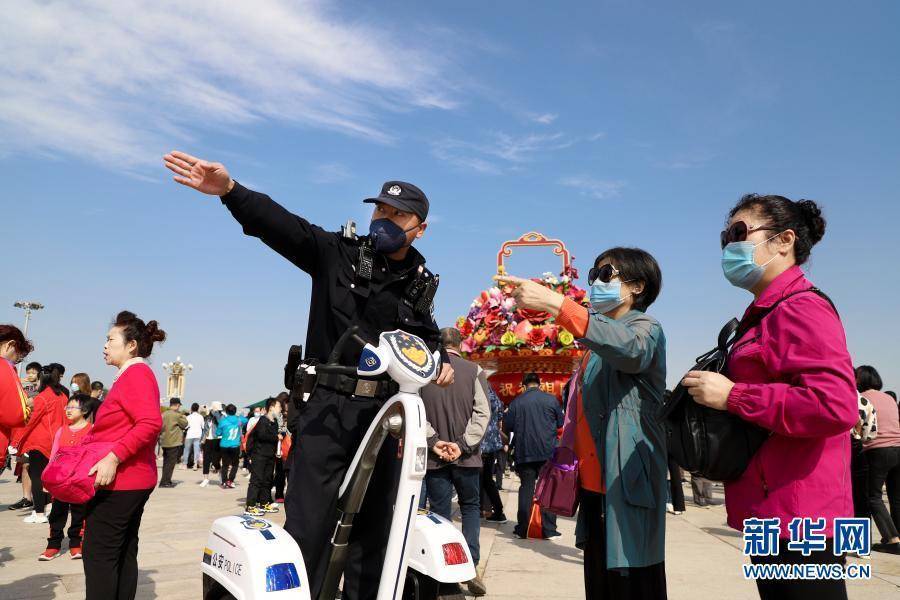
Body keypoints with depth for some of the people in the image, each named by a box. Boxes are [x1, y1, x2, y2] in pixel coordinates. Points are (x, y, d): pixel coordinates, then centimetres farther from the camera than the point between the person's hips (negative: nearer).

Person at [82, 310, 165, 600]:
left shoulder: (136, 373, -14)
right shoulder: (131, 374, 17)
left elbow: (151, 423, -27)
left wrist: (113, 457, -29)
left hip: (119, 479, -10)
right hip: (134, 479, 10)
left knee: (98, 554, -4)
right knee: (123, 553, 14)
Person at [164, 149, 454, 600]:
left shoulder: (420, 283, 11)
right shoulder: (339, 252, -1)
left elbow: (427, 335, 24)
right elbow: (284, 226, -16)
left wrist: (439, 360, 2)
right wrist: (230, 190, -32)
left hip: (384, 410, 4)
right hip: (328, 406, -4)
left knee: (375, 525, 13)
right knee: (307, 525, -7)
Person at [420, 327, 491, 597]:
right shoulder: (475, 371, -2)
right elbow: (482, 413, -9)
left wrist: (433, 441, -8)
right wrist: (463, 444, -10)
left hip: (433, 457, 0)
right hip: (466, 456, 0)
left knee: (440, 513, 8)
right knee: (471, 507, 16)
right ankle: (470, 565, 3)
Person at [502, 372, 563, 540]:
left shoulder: (516, 402, -1)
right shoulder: (551, 399, -2)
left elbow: (507, 426, 2)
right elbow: (561, 422, 7)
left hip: (524, 452, 1)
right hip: (548, 451, -1)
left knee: (526, 488, 7)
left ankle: (523, 529, 10)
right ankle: (549, 529, 5)